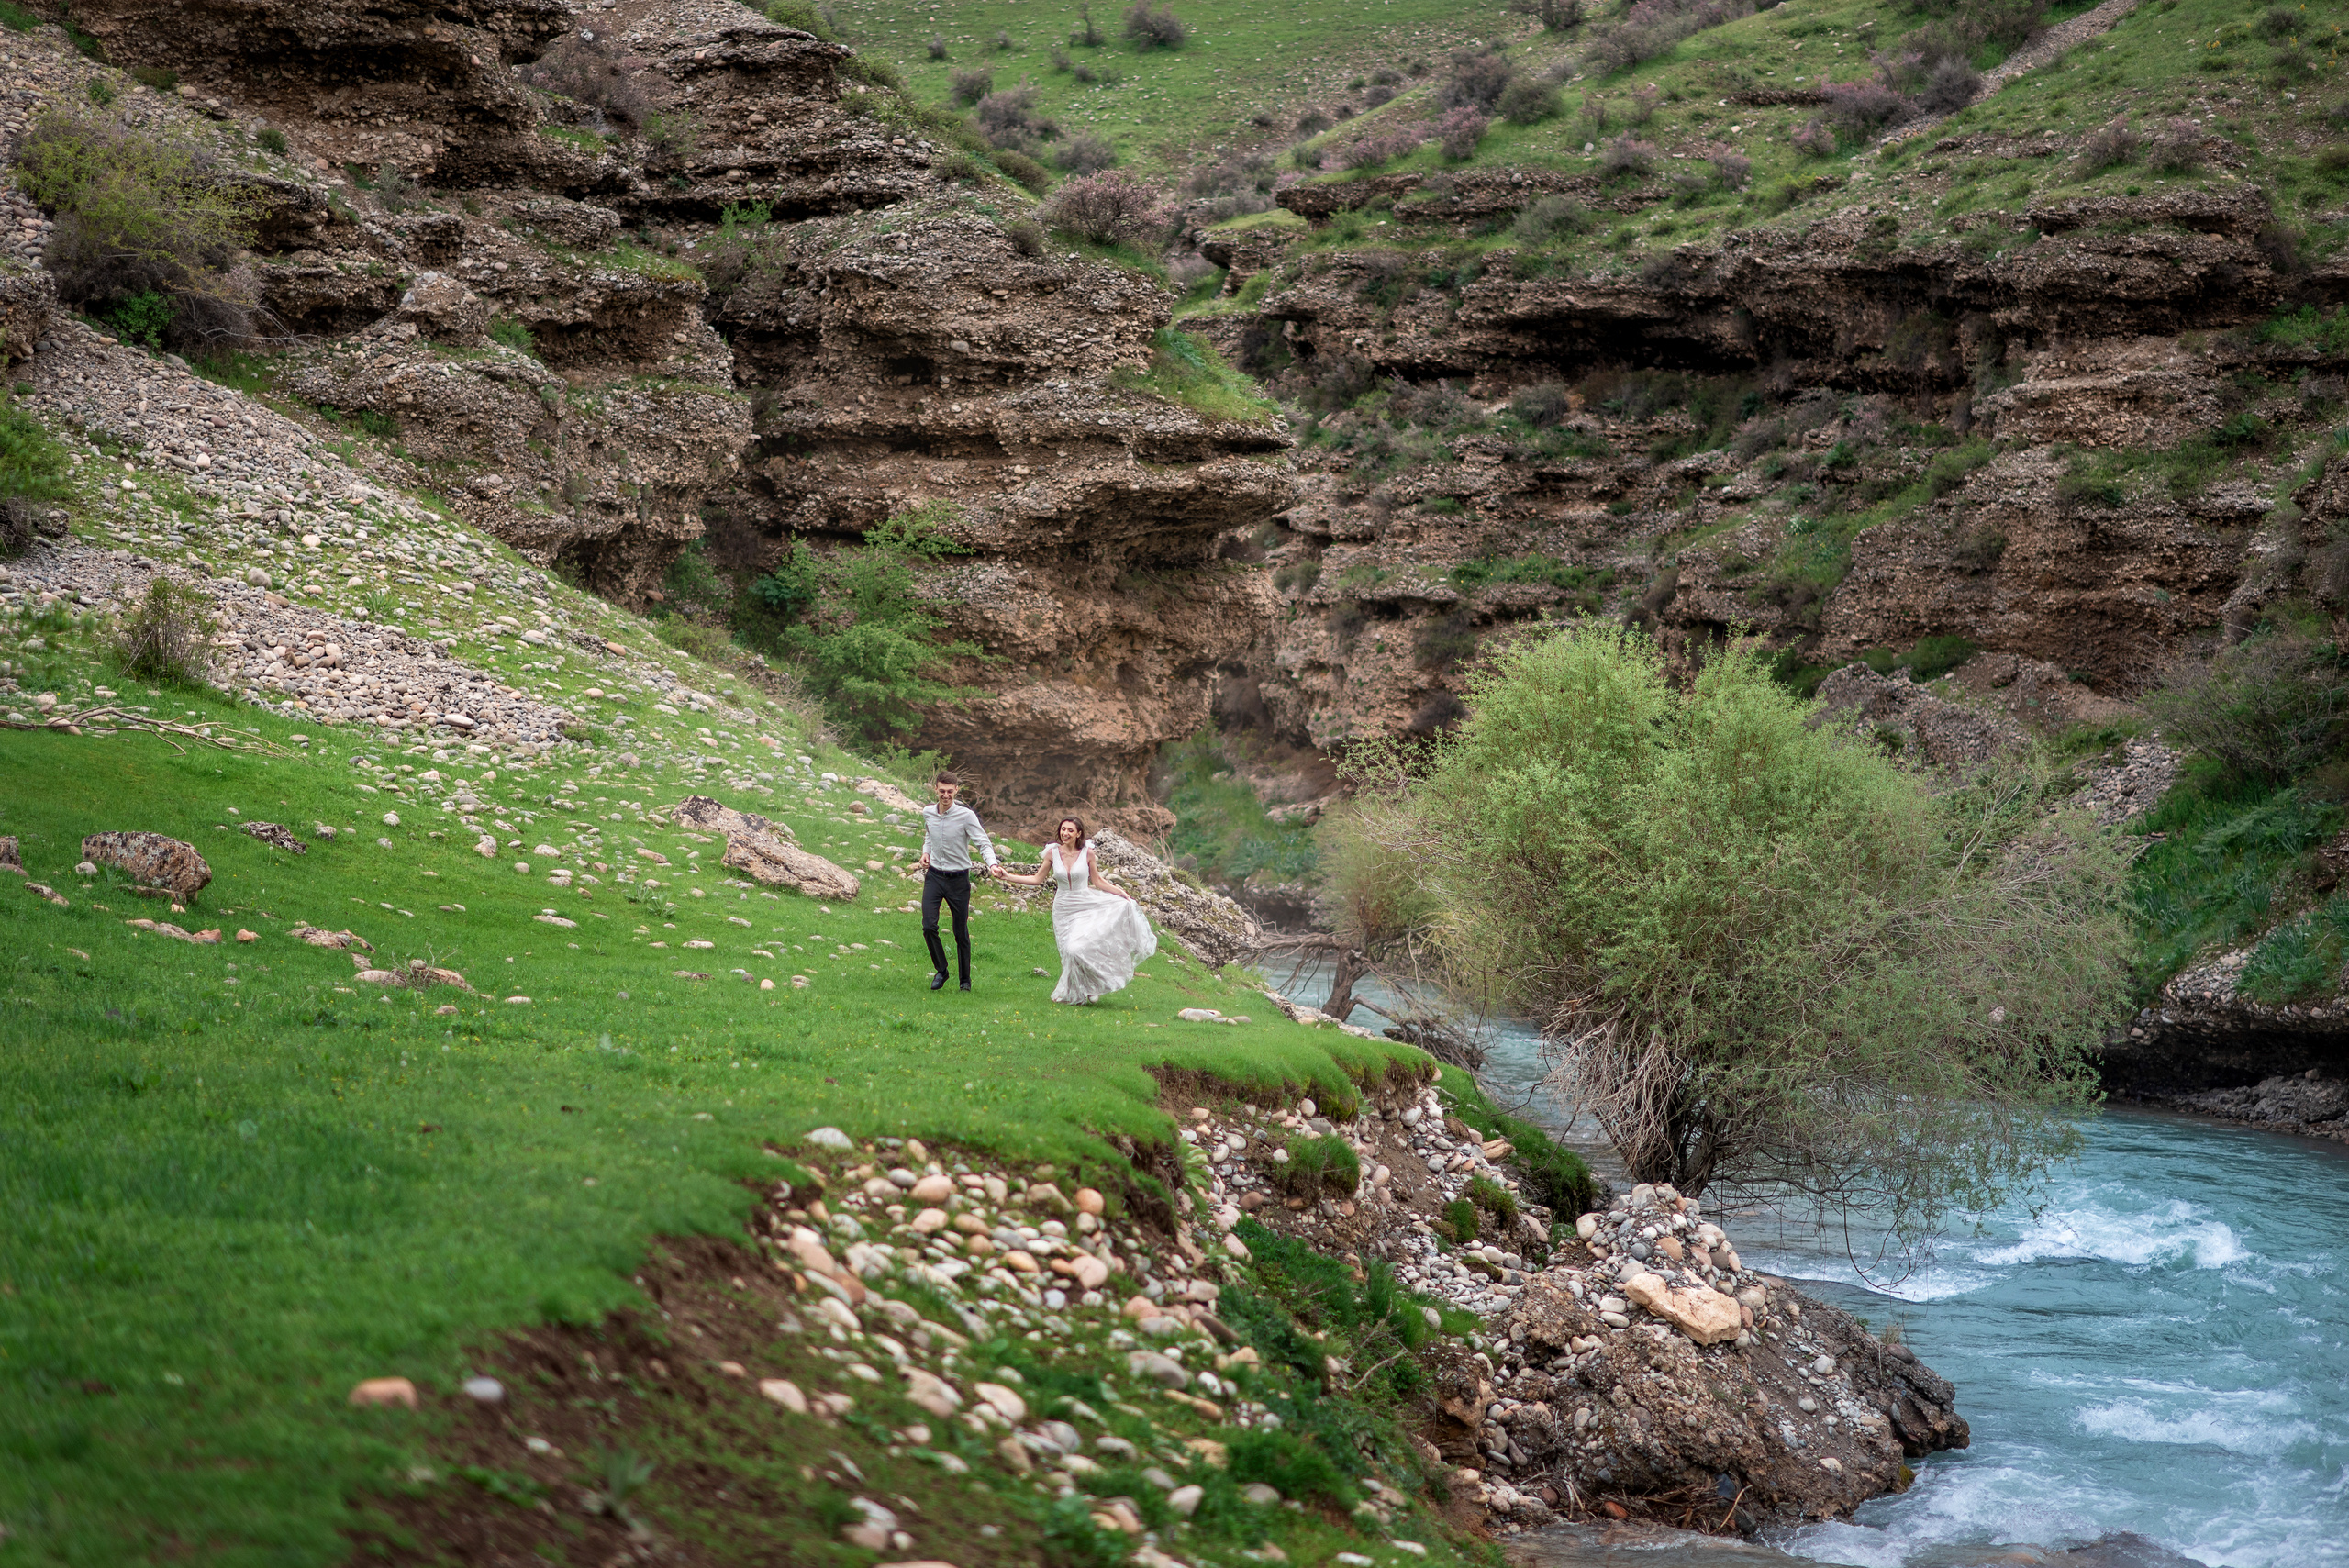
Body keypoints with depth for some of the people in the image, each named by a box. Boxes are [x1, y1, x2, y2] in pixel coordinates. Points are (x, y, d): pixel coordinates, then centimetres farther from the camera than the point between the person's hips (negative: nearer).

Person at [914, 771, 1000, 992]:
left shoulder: (966, 816, -13)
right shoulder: (927, 813, 2)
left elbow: (984, 843, -15)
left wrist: (992, 864, -33)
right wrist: (925, 852, 5)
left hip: (958, 879, -3)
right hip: (934, 876, 3)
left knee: (961, 932, 4)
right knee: (929, 926, -10)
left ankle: (965, 980, 19)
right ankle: (940, 970, 10)